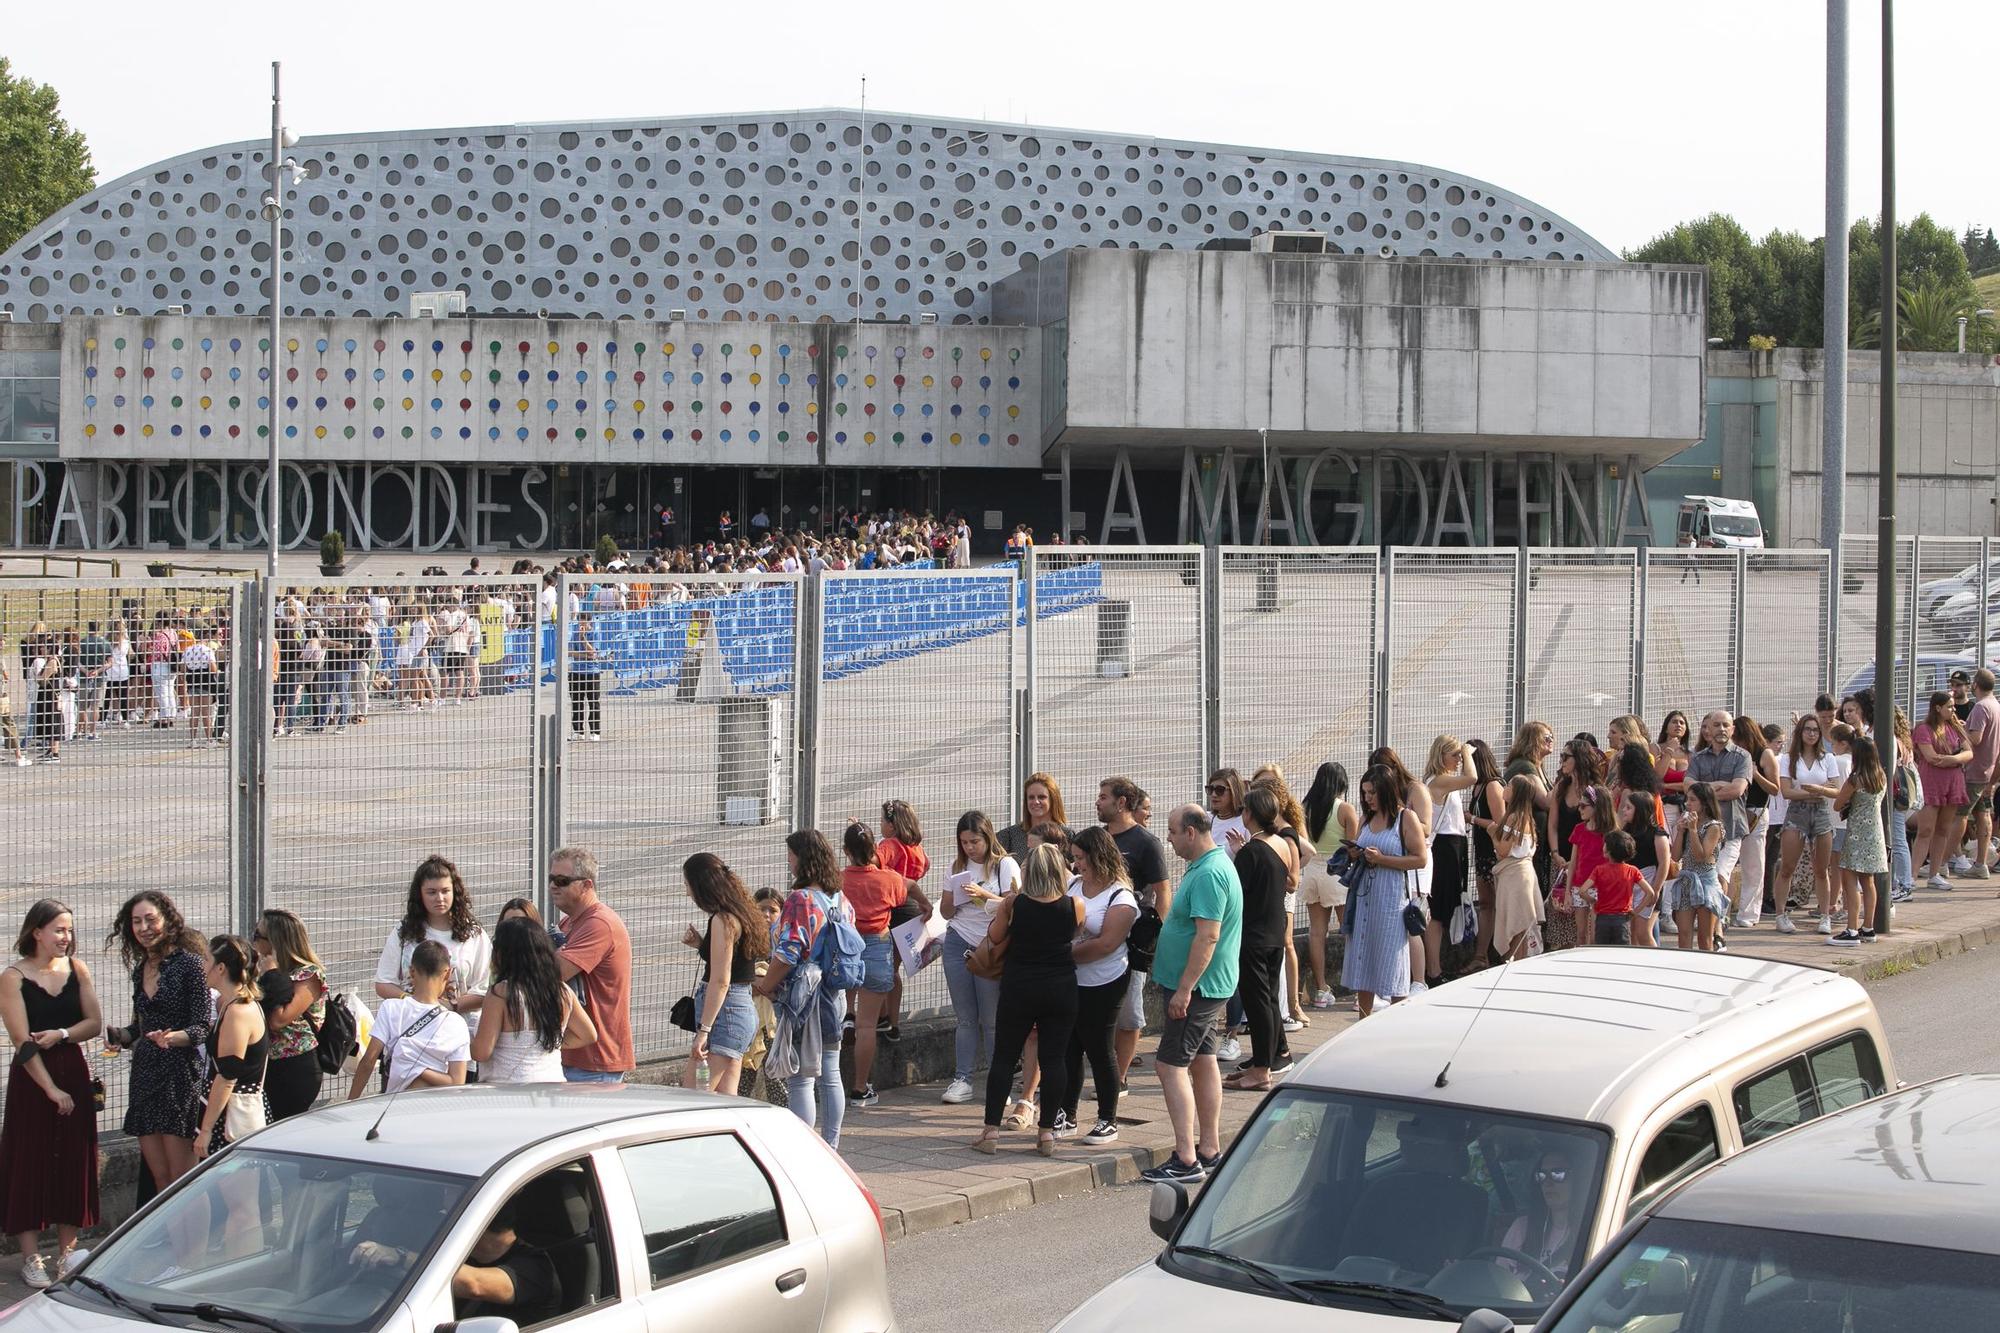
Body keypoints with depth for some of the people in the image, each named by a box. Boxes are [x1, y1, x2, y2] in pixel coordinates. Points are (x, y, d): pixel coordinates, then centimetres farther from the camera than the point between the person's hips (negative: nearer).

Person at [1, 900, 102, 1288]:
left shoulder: (77, 968, 4)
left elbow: (94, 1023, 4)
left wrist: (60, 1034, -15)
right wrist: (51, 1088, -15)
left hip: (73, 1072, 4)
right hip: (32, 1077, -4)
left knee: (74, 1162, 6)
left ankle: (67, 1252, 16)